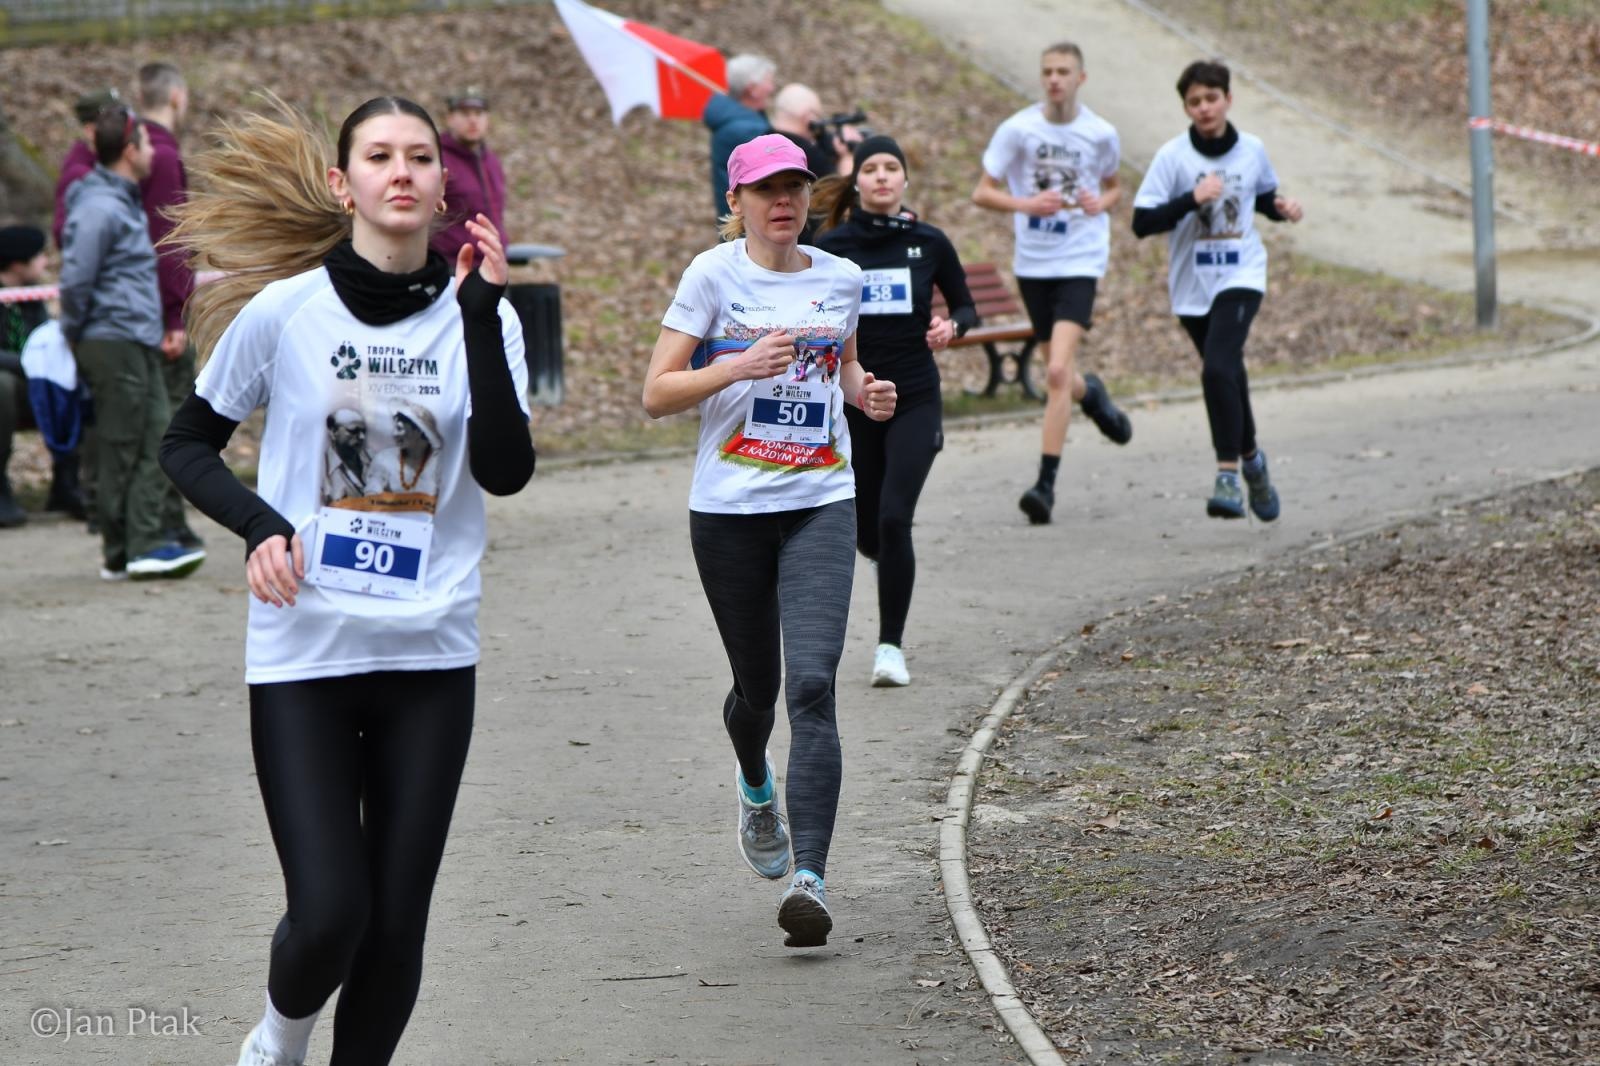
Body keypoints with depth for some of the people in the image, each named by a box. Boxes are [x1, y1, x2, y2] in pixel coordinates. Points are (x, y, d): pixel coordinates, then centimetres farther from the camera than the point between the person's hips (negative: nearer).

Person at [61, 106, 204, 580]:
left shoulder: (125, 202, 16)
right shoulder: (99, 208, -15)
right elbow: (76, 280, -19)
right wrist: (77, 333, -8)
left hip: (140, 344, 10)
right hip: (114, 343, -10)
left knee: (156, 441, 5)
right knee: (121, 451, -4)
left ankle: (144, 543, 5)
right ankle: (122, 554, 1)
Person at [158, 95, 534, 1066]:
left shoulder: (479, 316, 0)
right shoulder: (283, 310, -4)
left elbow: (506, 472, -14)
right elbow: (187, 445, 8)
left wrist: (479, 314, -21)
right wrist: (258, 524, -10)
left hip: (431, 657, 2)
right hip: (303, 655, -2)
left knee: (397, 922, 3)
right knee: (331, 912, -10)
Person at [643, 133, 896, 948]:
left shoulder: (840, 279, 7)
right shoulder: (713, 275, -4)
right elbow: (657, 393, -6)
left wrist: (866, 393, 4)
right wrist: (740, 366, -21)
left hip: (820, 505, 1)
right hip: (729, 510, -1)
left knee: (812, 686, -15)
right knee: (757, 685, 12)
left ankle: (810, 879, -20)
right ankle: (756, 788, 49)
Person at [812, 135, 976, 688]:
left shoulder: (929, 243, -1)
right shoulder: (833, 246, -3)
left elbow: (966, 307, 9)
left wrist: (952, 326, -11)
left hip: (915, 399, -1)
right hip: (854, 399, 1)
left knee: (893, 518, -15)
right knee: (868, 531, 11)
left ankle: (890, 647, -6)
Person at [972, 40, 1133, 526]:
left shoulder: (1100, 134, -3)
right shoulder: (1018, 129, -4)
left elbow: (1114, 186, 15)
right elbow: (982, 193, -2)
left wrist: (1102, 203, -8)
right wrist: (1026, 204, -20)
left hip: (1079, 262, -2)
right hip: (1032, 262, 2)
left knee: (1058, 373, -16)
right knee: (1061, 376, 13)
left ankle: (1046, 484, -15)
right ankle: (1091, 394, 52)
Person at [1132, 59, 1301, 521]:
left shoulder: (1252, 150, 1)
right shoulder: (1173, 156, -7)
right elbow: (1142, 222, -13)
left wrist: (1283, 208, -1)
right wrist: (1192, 199, -24)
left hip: (1241, 278, -1)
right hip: (1192, 286, 1)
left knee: (1218, 368, -22)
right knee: (1227, 377, 14)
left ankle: (1228, 475, -19)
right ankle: (1250, 456, 40)